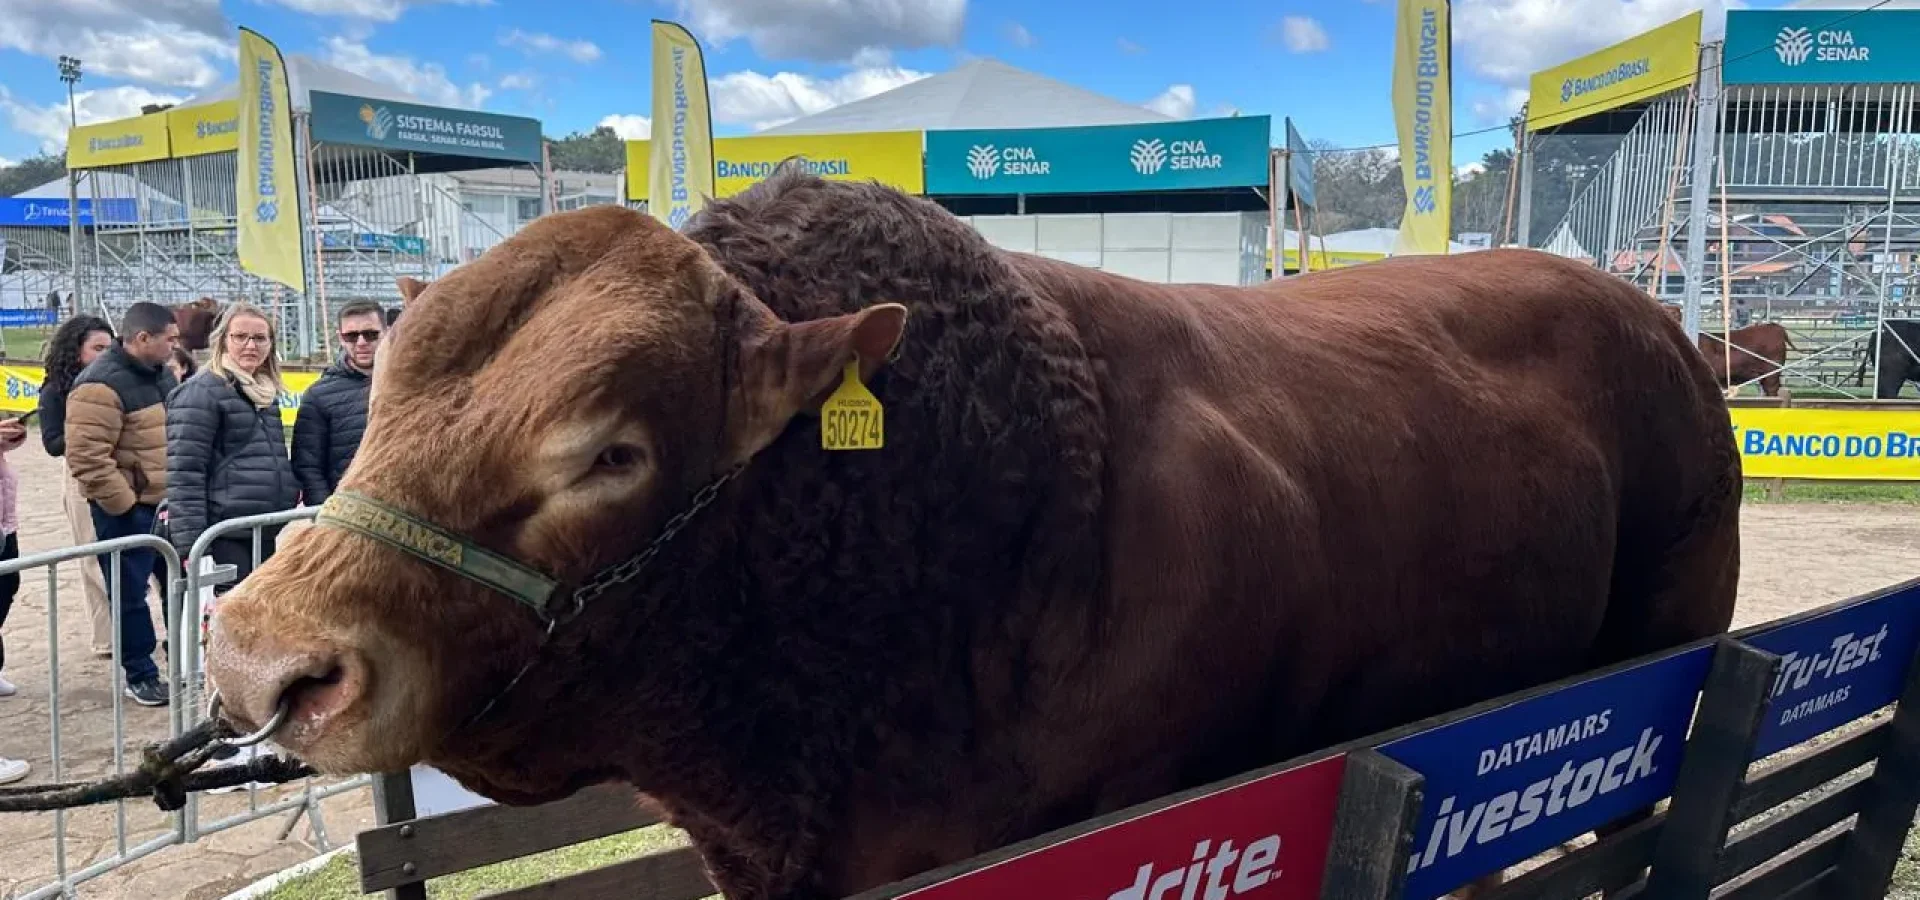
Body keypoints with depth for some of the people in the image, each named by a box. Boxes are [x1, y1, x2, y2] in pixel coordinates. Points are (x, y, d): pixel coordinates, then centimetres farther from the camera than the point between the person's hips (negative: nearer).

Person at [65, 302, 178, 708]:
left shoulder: (161, 373, 9)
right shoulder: (101, 385, -19)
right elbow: (86, 457, -23)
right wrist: (123, 505, -20)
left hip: (170, 503, 8)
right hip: (128, 511, -8)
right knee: (131, 595, 5)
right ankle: (140, 676, 17)